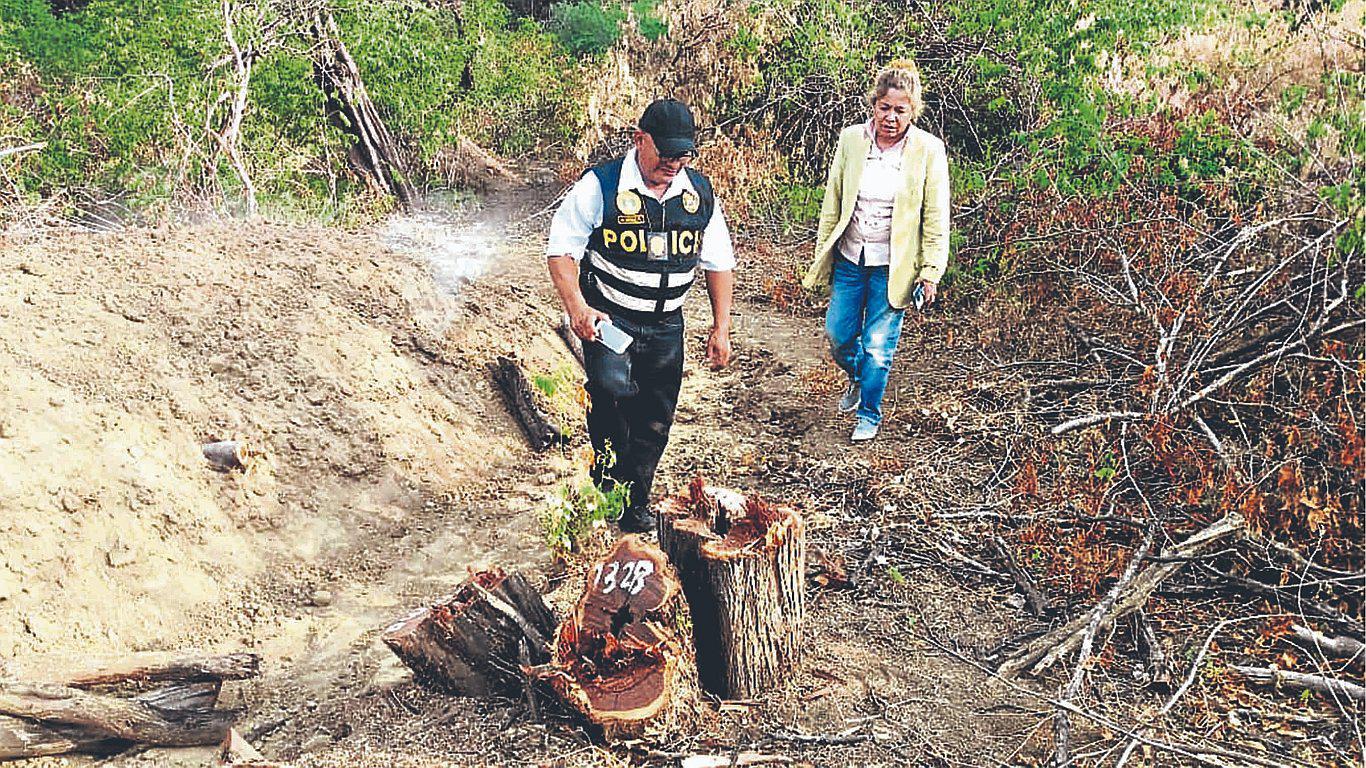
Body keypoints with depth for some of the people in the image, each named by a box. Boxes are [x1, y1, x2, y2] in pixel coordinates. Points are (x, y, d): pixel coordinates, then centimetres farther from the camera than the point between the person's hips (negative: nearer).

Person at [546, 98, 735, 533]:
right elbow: (561, 250, -9)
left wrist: (721, 329, 6)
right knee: (613, 387, -29)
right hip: (608, 316, -4)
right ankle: (607, 475, -7)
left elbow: (719, 264, 11)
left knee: (655, 420, 9)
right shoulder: (601, 186, -12)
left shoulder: (700, 194, 2)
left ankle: (636, 503, 28)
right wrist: (577, 308, -24)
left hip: (665, 324, 4)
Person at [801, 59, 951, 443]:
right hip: (850, 258, 3)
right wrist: (822, 253, 7)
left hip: (893, 266, -3)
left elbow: (936, 219, -5)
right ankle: (857, 377, 43)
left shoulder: (929, 151, -10)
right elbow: (832, 202, 5)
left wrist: (931, 273, -6)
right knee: (838, 334, 10)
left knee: (878, 346, 3)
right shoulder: (850, 139, -3)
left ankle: (869, 413, 25)